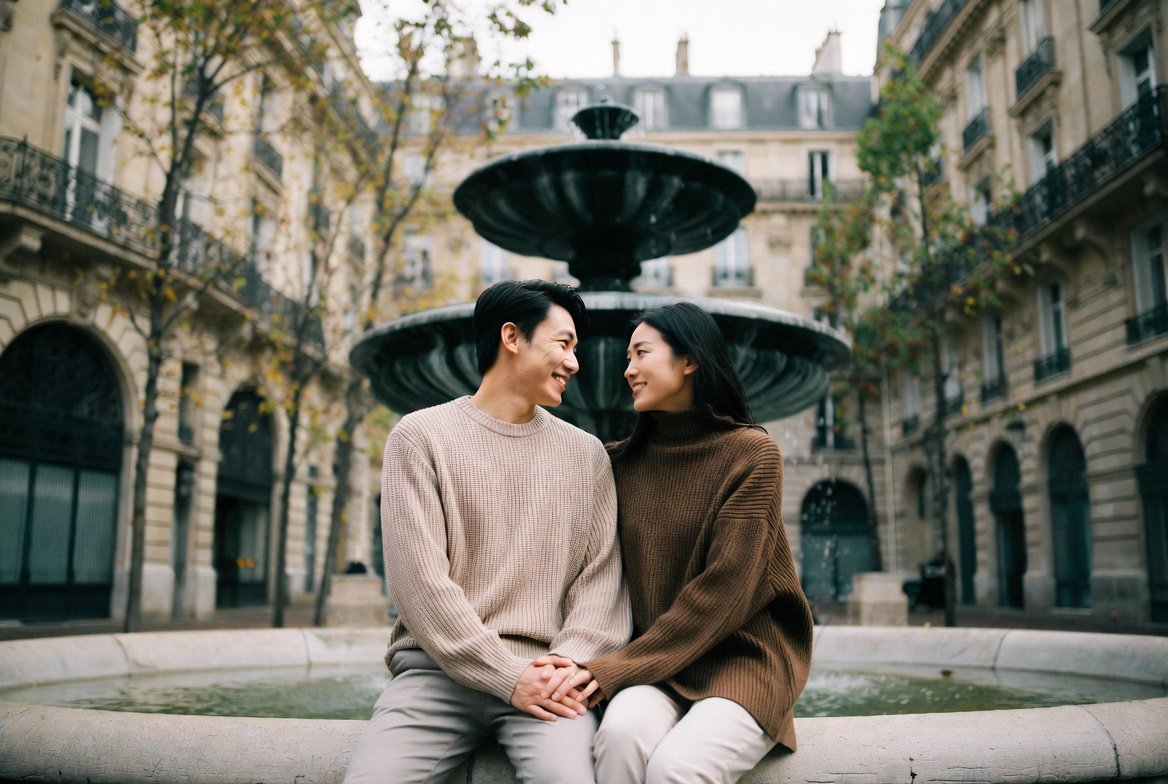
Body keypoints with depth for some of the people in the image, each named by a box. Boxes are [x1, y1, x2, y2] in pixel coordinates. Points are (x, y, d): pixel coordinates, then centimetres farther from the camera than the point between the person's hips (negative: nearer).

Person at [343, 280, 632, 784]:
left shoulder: (586, 454, 13)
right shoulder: (421, 436, 3)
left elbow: (601, 575, 7)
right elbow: (418, 577, -6)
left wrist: (572, 661, -12)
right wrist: (507, 676, -12)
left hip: (545, 677, 1)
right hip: (440, 668, 0)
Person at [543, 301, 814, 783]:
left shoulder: (751, 453, -6)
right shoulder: (624, 461, 9)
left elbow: (723, 590, -14)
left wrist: (614, 669, -16)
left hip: (742, 657, -3)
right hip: (653, 662, 3)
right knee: (624, 730, -30)